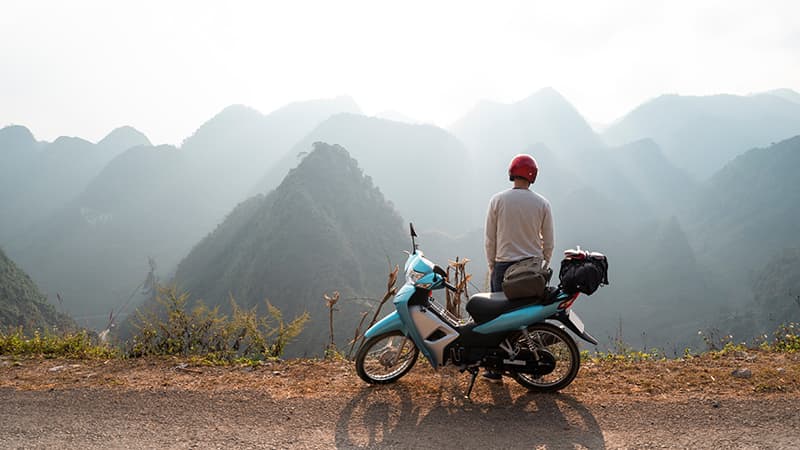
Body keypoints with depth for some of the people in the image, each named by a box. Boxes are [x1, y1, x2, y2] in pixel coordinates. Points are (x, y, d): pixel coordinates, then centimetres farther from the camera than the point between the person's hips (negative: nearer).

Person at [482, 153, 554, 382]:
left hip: (504, 265, -1)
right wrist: (544, 266, 17)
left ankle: (496, 370, 10)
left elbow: (490, 238, -1)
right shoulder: (542, 203, -1)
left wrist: (492, 266, 9)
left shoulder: (498, 200, -3)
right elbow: (548, 242, 4)